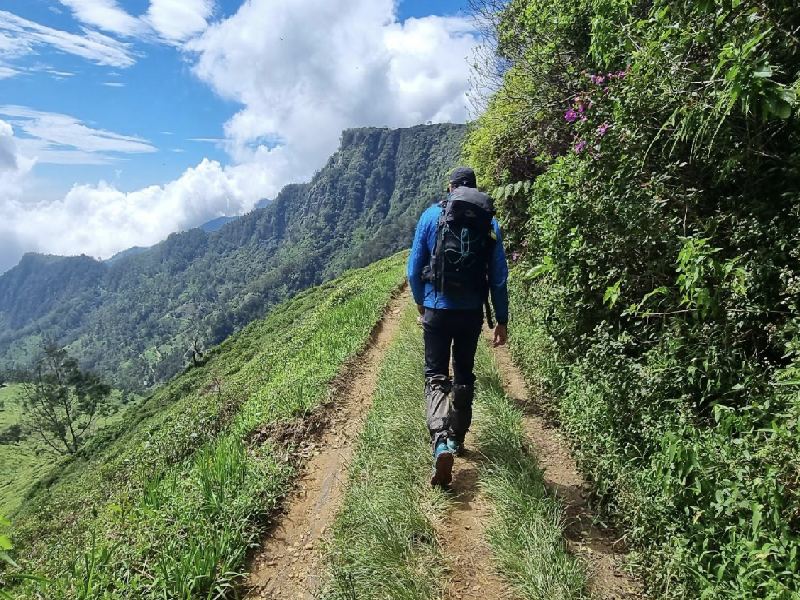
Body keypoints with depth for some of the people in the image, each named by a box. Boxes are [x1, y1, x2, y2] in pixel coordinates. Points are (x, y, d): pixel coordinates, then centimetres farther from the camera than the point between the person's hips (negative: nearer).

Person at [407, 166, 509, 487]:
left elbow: (414, 269, 1)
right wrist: (501, 320, 7)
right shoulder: (490, 222, 1)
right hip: (472, 312, 2)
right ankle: (457, 438, 30)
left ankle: (441, 444, -16)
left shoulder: (431, 216, -2)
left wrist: (420, 303, 17)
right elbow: (499, 276, 0)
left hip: (437, 310, -2)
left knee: (436, 376, 4)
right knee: (464, 374, 18)